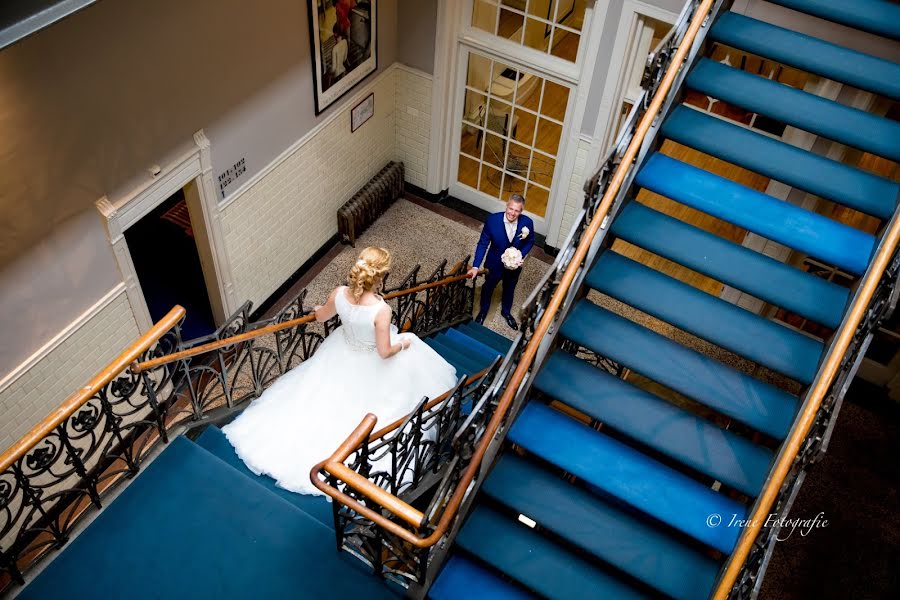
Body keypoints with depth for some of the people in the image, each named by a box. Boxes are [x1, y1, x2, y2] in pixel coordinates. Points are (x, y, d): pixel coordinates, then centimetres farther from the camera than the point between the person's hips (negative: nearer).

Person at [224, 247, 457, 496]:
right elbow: (384, 352, -29)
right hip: (370, 368, -4)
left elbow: (320, 317, -3)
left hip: (342, 354, 4)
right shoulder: (381, 310, -39)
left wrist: (320, 308, 22)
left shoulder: (339, 293, -25)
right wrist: (403, 345, -7)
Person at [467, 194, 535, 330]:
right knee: (488, 288, 26)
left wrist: (521, 256, -21)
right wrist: (475, 266, -24)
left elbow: (530, 242, -4)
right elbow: (483, 244, -19)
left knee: (509, 289, 29)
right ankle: (483, 311, 56)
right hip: (494, 264, -1)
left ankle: (506, 311, 59)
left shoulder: (527, 223, -25)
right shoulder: (492, 220, -30)